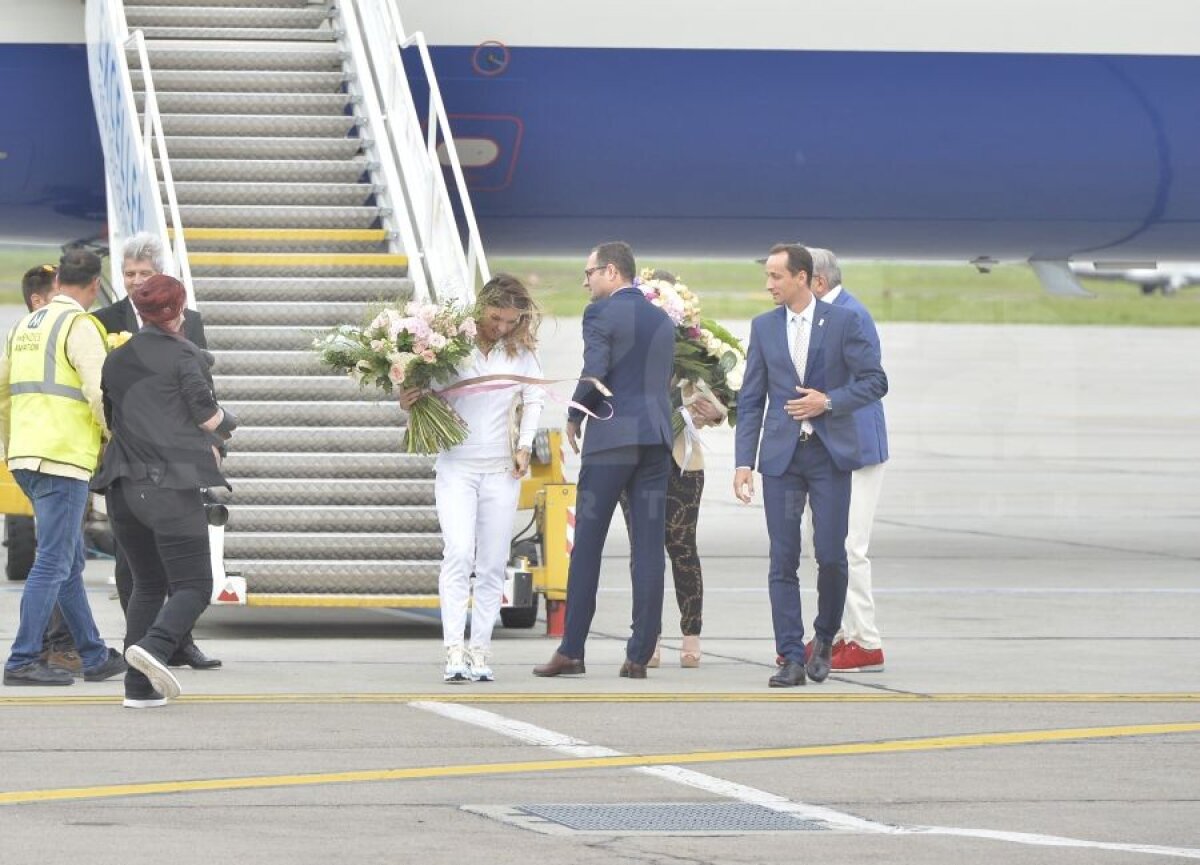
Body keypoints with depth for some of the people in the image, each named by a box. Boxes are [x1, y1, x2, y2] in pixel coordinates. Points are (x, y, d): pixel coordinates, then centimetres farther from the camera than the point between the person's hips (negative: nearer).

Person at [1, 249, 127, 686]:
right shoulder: (79, 326, -9)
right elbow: (99, 394, -15)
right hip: (63, 457, -8)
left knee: (69, 561, 14)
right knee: (53, 563, -6)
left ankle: (95, 656, 20)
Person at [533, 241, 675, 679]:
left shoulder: (601, 313, -5)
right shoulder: (663, 320, 15)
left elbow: (594, 373, -14)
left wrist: (574, 417, 1)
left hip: (612, 436, -5)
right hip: (657, 438, 5)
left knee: (587, 545, 1)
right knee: (648, 548, 2)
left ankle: (571, 651, 1)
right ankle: (639, 655, 0)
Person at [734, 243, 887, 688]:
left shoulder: (842, 322, 0)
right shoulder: (763, 327, 9)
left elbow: (874, 380, 0)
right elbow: (750, 399, 9)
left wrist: (829, 401, -13)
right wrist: (744, 460, 2)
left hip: (830, 452, -3)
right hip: (781, 454, 3)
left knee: (831, 554, -6)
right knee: (783, 560, -2)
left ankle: (825, 638, 18)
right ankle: (791, 658, -1)